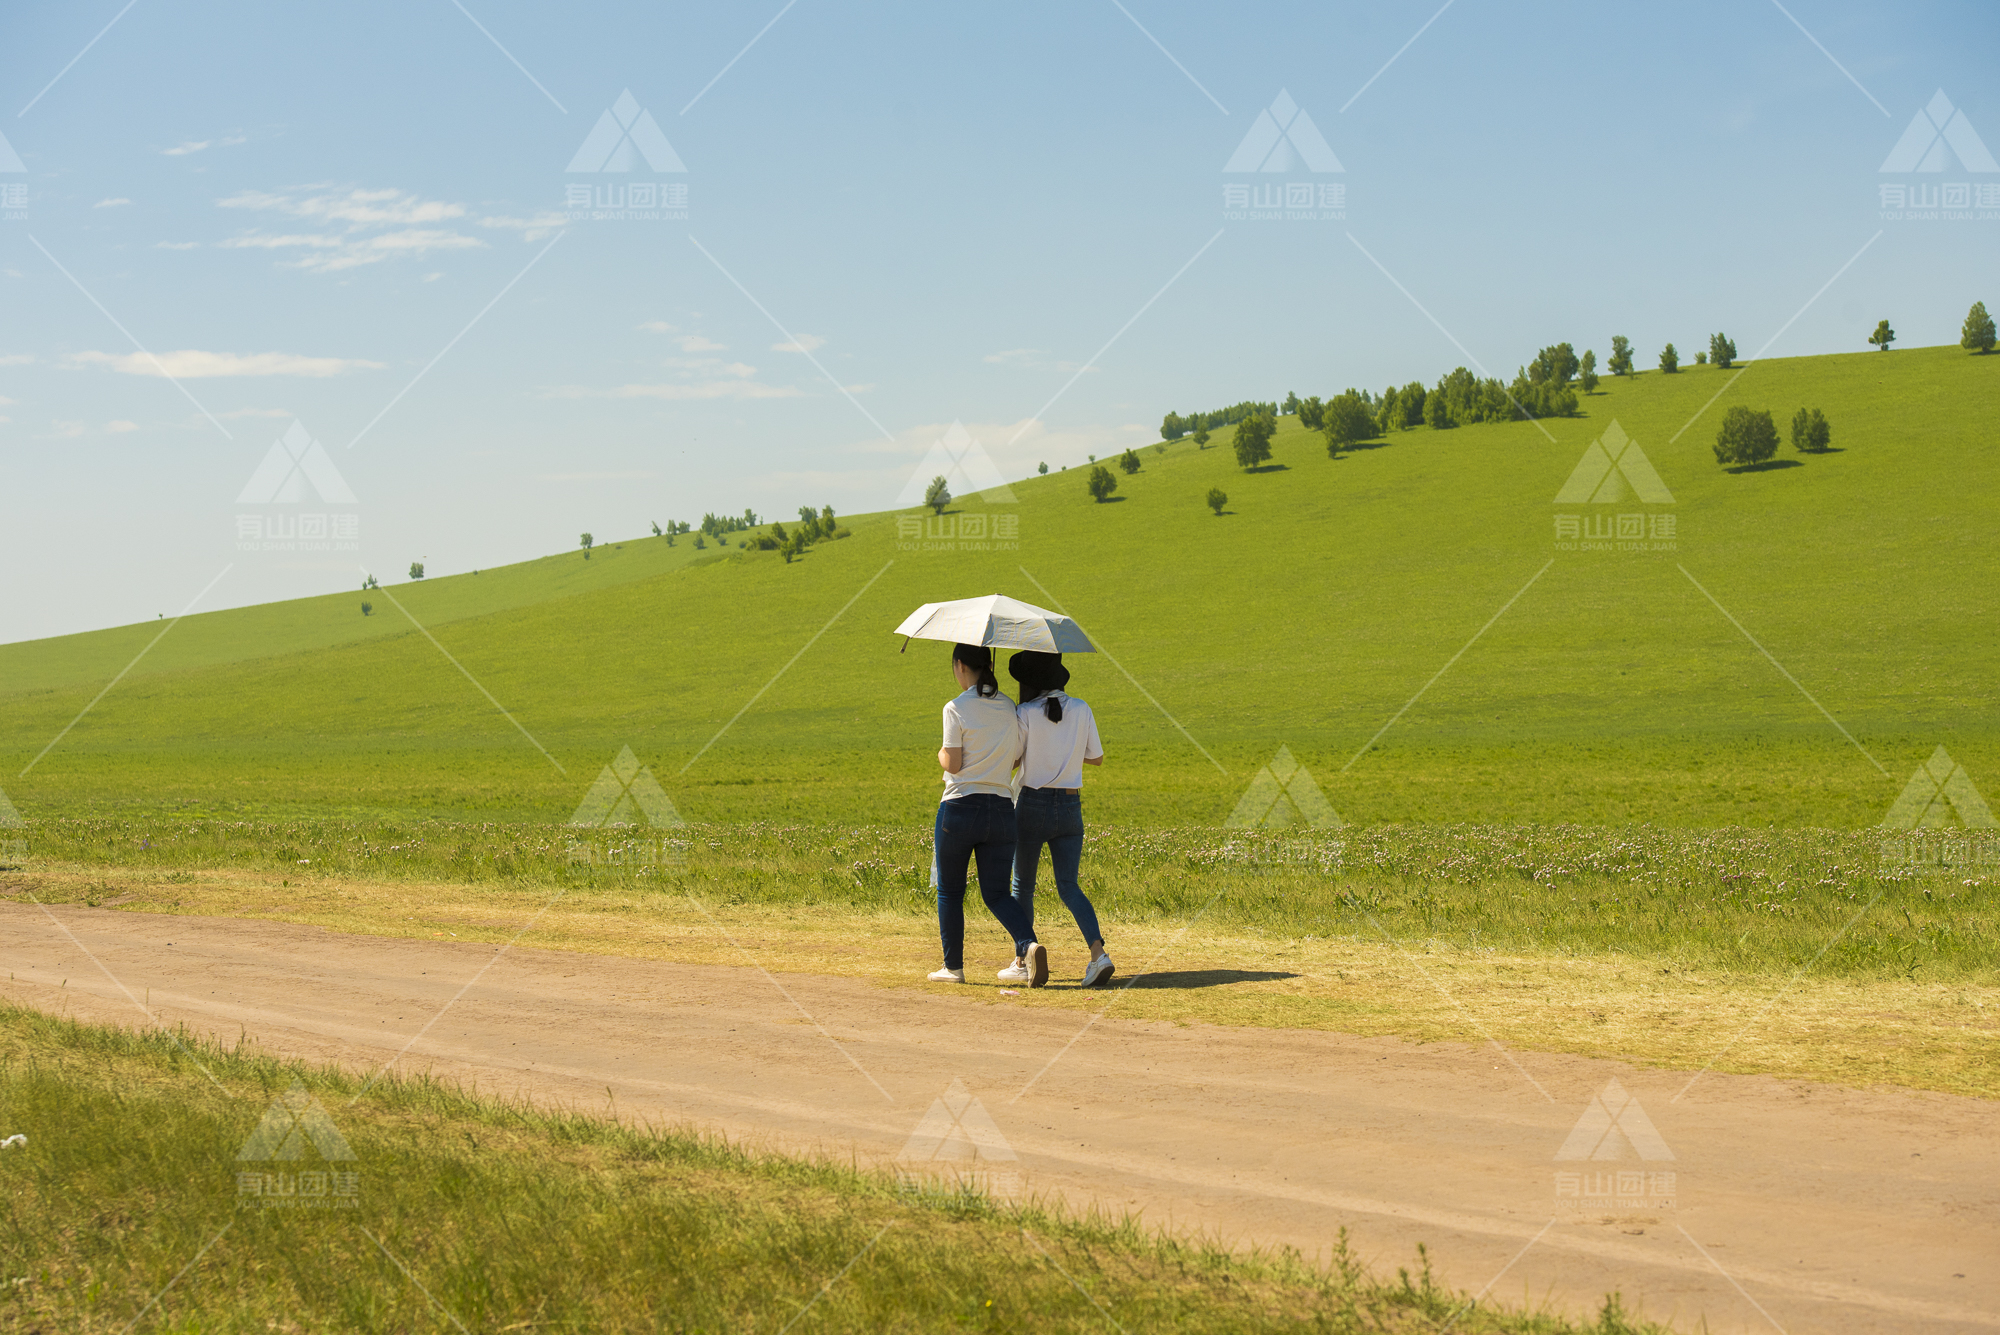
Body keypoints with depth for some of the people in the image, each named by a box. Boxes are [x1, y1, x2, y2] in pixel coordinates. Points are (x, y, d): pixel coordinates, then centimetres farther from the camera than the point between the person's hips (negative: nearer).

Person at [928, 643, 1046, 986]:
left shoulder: (957, 709, -10)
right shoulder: (1009, 709, 5)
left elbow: (952, 764, -12)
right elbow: (1016, 759, 8)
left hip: (960, 808, -4)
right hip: (1002, 809, 4)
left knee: (950, 891, 12)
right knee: (996, 893, 10)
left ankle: (953, 966, 17)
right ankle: (1028, 944, -16)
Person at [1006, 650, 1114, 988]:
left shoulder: (1027, 714, -12)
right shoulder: (1081, 710, -1)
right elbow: (1096, 758, 7)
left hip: (1032, 804, -3)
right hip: (1070, 808, 3)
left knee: (1022, 886, 13)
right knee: (1069, 886, 5)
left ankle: (1023, 961, 18)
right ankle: (1098, 953, -14)